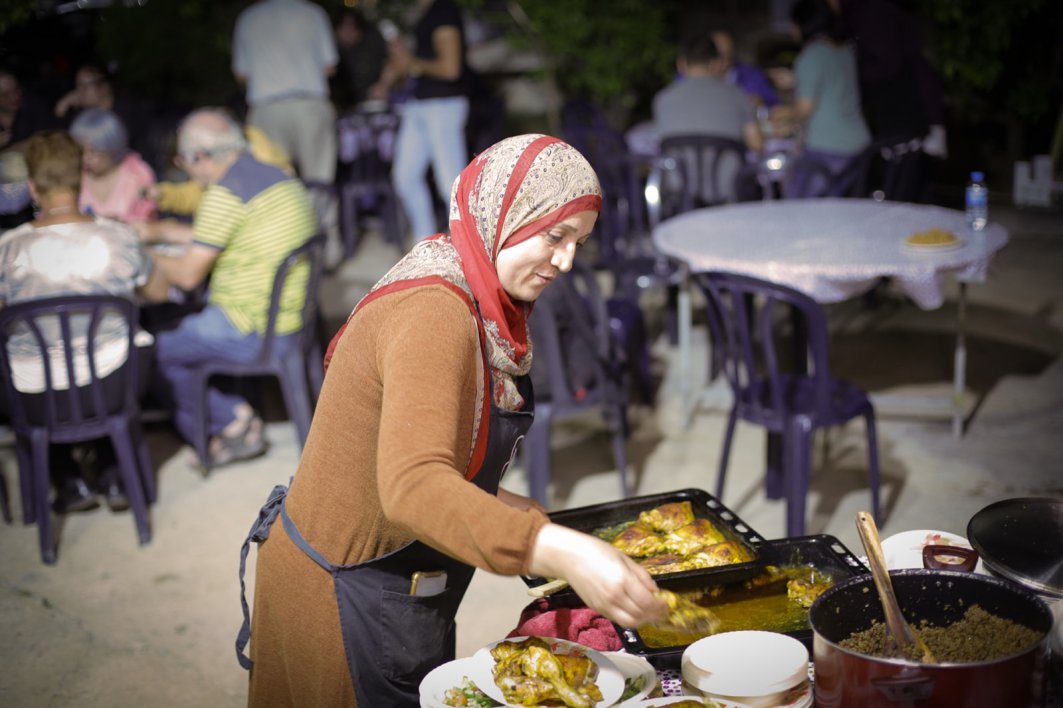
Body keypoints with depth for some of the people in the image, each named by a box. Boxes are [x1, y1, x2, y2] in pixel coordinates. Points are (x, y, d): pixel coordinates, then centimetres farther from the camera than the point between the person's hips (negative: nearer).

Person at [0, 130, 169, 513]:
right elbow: (158, 292, 6)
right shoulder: (120, 237, -12)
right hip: (112, 386, 1)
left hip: (38, 394, -1)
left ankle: (69, 481, 29)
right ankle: (113, 476, 35)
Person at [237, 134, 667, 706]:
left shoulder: (476, 304, 5)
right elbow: (412, 486, -41)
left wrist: (496, 502, 3)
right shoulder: (433, 314, -27)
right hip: (347, 597, -10)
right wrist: (560, 551, -50)